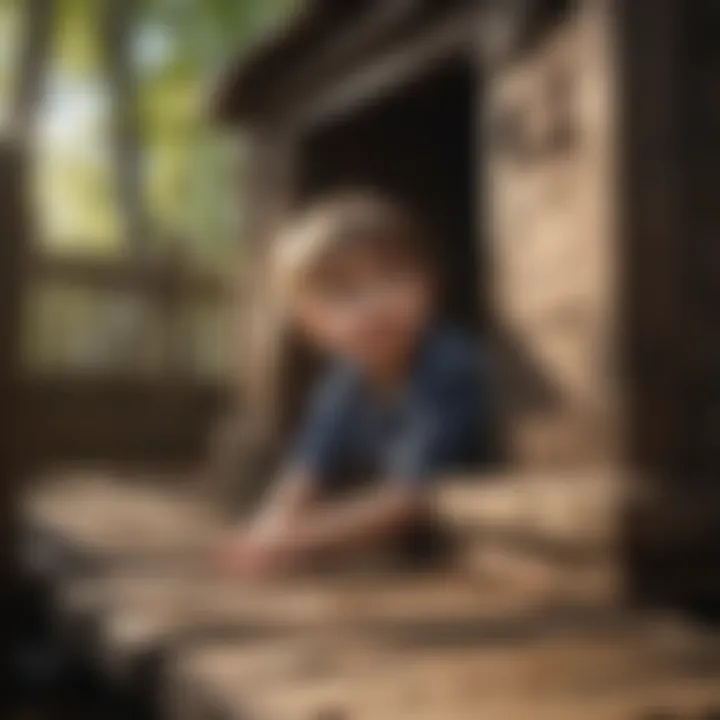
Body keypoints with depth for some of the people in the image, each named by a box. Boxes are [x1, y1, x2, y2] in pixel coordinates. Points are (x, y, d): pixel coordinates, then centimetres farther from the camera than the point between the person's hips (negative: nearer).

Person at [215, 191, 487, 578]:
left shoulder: (454, 368, -20)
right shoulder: (349, 382, 2)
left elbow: (416, 498, -23)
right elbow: (309, 472, 1)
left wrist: (301, 542, -25)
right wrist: (271, 536, -17)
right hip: (390, 571, 5)